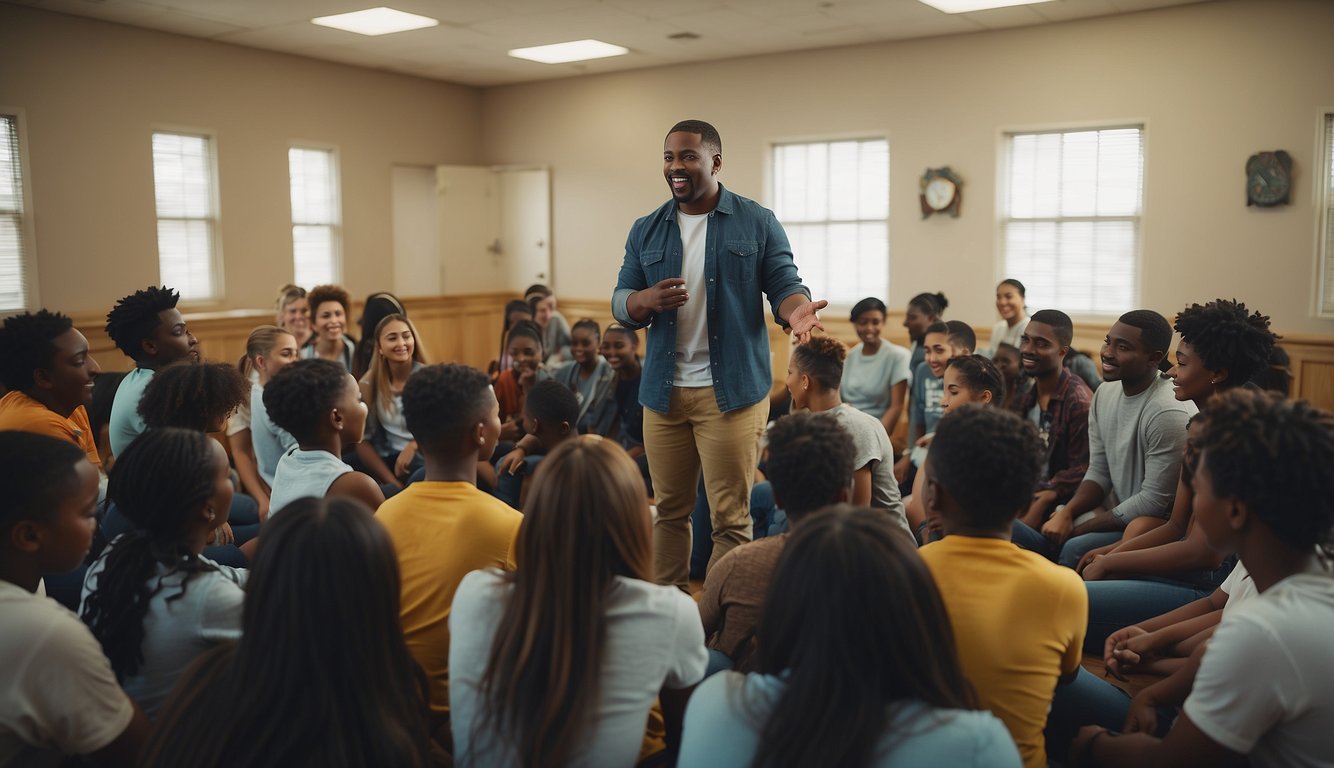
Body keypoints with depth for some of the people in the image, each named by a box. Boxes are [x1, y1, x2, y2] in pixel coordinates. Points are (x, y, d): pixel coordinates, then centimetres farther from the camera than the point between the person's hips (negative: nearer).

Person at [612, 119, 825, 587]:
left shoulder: (757, 224, 3)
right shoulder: (646, 231, 11)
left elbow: (784, 286, -1)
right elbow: (620, 303, 9)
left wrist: (796, 310, -25)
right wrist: (648, 300, -15)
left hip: (732, 391, -3)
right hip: (663, 391, 3)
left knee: (731, 518, -1)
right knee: (669, 510, 12)